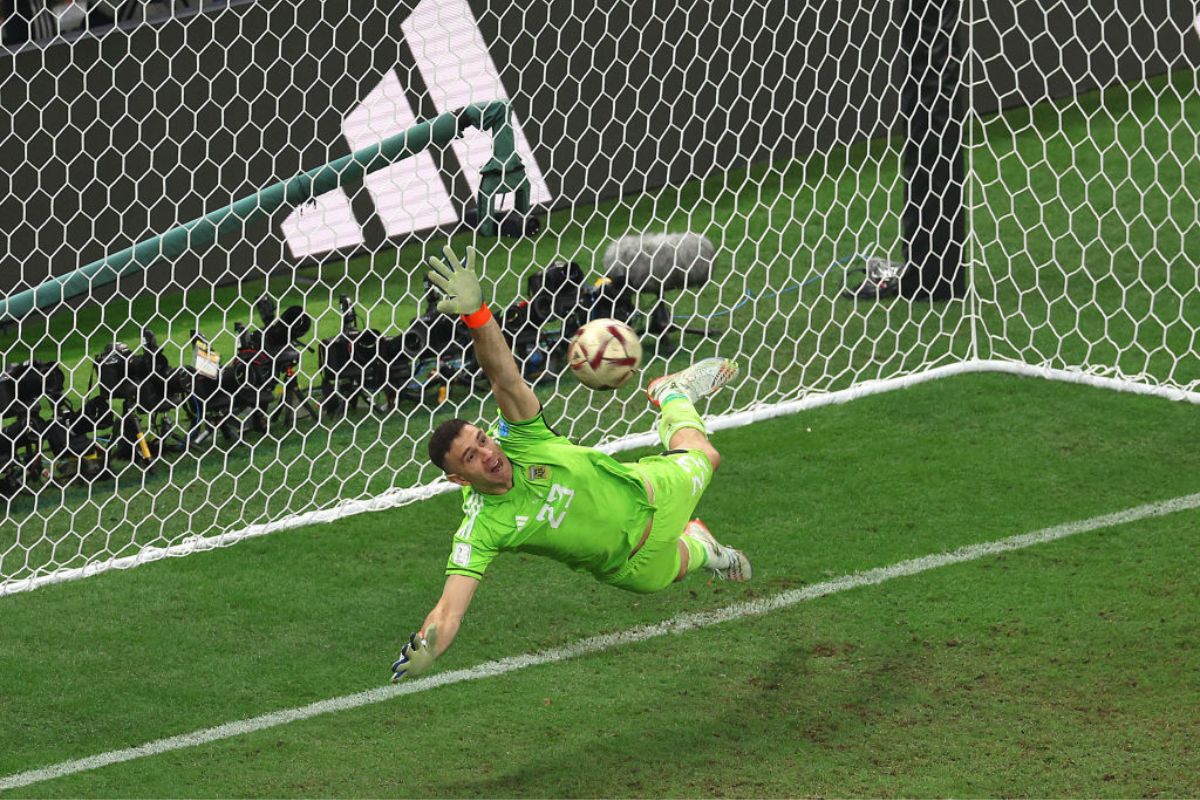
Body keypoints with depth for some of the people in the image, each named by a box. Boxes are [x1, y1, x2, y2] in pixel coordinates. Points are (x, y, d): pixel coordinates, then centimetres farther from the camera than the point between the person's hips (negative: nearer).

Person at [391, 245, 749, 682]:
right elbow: (451, 605, -45)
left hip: (647, 494, 1)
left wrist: (476, 313, -67)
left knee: (703, 457, 30)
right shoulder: (480, 528, -37)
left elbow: (502, 373, -48)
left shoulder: (520, 439, -33)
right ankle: (698, 547, 58)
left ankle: (672, 395, 61)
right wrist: (422, 651, -66)